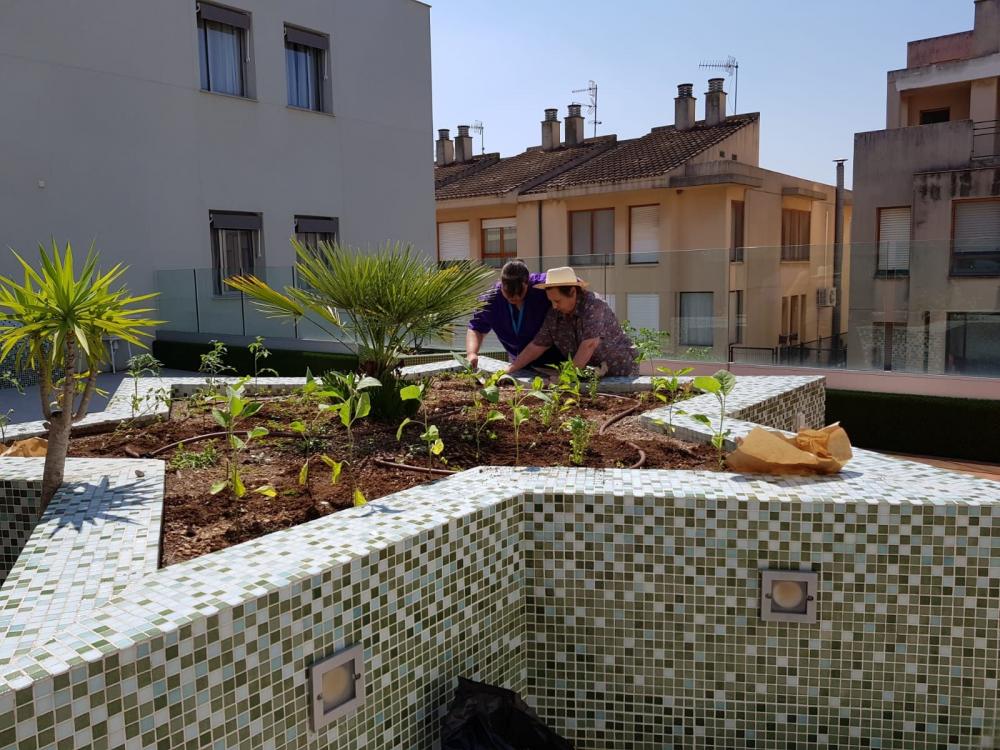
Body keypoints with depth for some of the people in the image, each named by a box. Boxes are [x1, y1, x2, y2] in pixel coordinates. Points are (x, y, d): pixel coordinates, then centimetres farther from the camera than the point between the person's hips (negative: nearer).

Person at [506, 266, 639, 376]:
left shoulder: (594, 305, -19)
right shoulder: (554, 315, 0)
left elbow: (589, 345, -26)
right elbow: (536, 347, 4)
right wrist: (508, 371, -2)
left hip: (622, 372, -5)